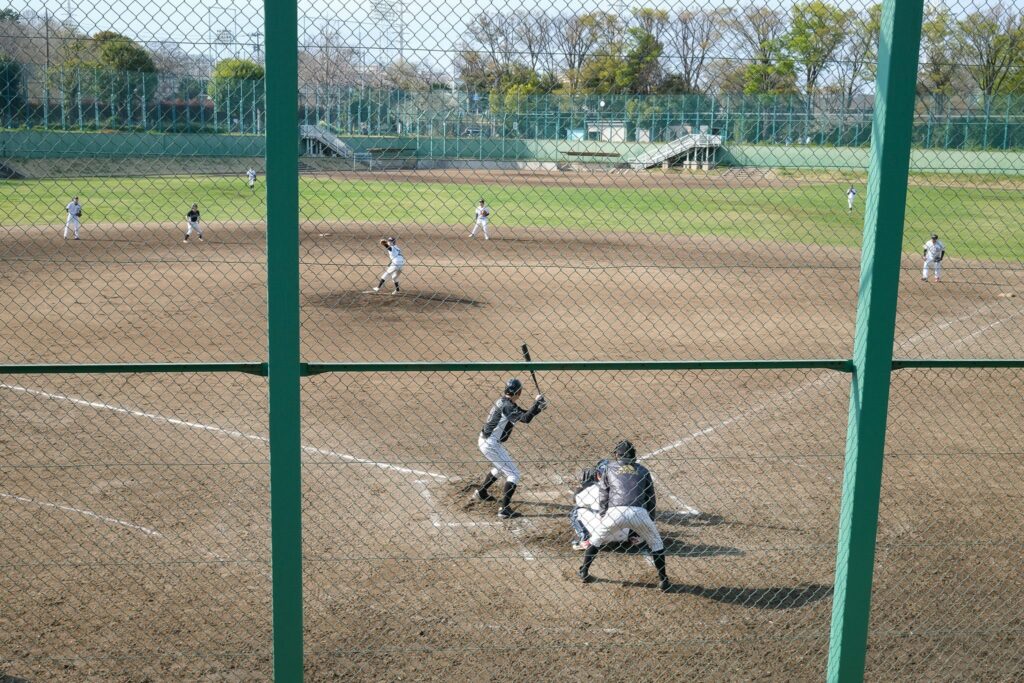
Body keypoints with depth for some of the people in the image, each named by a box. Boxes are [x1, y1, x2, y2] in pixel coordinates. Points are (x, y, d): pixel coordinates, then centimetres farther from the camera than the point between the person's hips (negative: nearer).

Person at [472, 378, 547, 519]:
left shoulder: (504, 402, 9)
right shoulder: (506, 406, -21)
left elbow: (525, 414, 11)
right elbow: (526, 419, -29)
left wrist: (539, 406, -4)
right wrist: (538, 403, -19)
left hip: (485, 440, 10)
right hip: (491, 444, -10)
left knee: (500, 467, 33)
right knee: (513, 474, -7)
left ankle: (480, 492, 46)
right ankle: (505, 509, -12)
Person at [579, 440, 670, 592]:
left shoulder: (610, 468, 21)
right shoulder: (642, 470, 23)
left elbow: (603, 496, 20)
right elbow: (651, 498, 22)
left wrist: (603, 517, 27)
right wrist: (650, 522, 29)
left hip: (615, 512, 0)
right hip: (639, 512, 0)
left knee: (597, 539, 25)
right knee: (656, 542, 22)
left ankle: (583, 572, 26)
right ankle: (663, 580, 17)